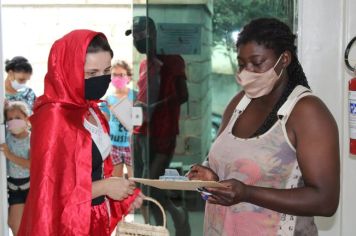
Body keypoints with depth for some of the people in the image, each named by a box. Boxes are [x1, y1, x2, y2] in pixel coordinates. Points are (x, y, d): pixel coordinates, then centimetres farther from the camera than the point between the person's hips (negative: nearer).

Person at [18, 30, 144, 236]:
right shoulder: (54, 118, -21)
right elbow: (49, 193, -23)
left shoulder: (91, 111, 5)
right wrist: (104, 187, -17)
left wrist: (123, 194, 0)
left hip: (96, 219, 8)